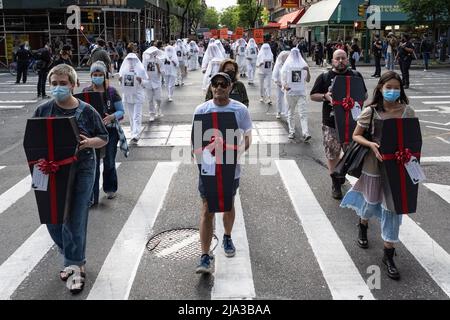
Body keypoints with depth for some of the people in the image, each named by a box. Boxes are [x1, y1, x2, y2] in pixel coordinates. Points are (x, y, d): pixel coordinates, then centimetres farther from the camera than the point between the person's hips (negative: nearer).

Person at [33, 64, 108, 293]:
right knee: (53, 220, 8)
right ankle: (75, 260, 31)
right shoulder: (43, 110, 3)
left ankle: (74, 266, 14)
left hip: (81, 171, -3)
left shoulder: (86, 111, -2)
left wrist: (89, 142, -17)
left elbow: (103, 138, 4)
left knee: (75, 220, -1)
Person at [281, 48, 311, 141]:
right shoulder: (287, 65, 5)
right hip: (290, 92, 1)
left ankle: (306, 133, -6)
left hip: (301, 92, -1)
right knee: (291, 113, 3)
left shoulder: (303, 65, 6)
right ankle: (291, 131, 6)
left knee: (303, 113, -3)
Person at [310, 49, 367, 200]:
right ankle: (335, 183, 20)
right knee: (332, 154, 4)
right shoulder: (324, 77, 2)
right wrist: (325, 96, -15)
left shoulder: (356, 75, 8)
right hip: (331, 123, -1)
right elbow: (313, 95, 4)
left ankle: (341, 173, 31)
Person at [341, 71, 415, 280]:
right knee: (371, 200, 18)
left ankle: (388, 254, 15)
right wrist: (372, 144, -21)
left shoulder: (408, 112, -4)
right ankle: (363, 225, 54)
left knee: (393, 206, 3)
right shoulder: (371, 112, -9)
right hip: (374, 164, -1)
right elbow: (356, 136, -3)